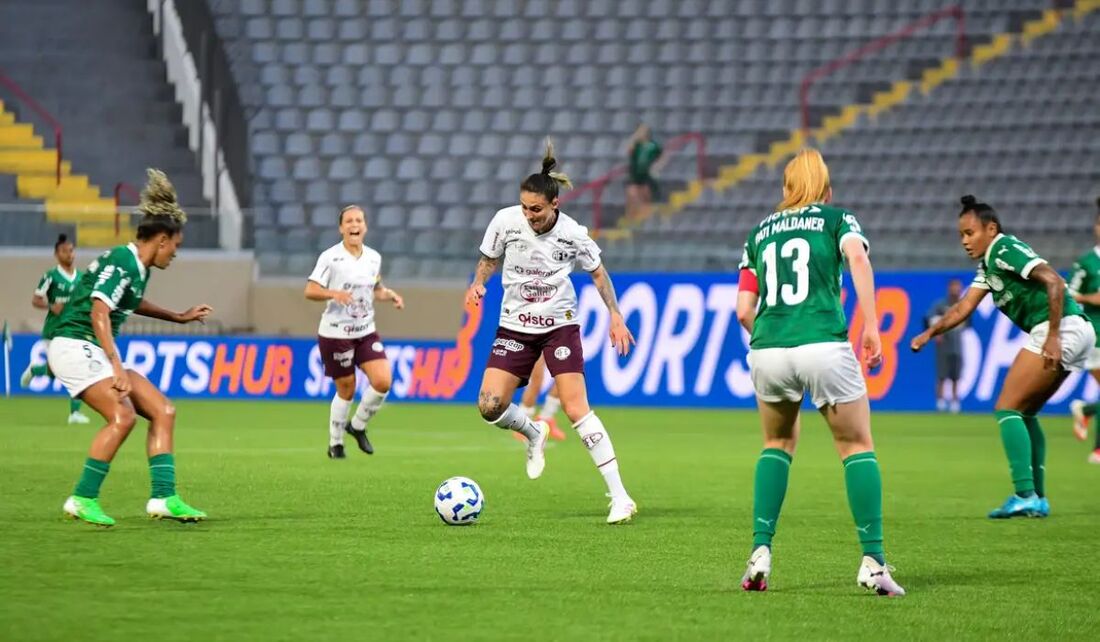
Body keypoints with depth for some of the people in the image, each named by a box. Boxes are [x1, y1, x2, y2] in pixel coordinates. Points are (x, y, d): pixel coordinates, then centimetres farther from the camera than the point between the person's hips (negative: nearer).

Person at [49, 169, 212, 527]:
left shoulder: (139, 268, 14)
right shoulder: (122, 262, -16)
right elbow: (99, 312, -27)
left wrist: (179, 317, 42)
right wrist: (117, 367, -33)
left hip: (94, 353, 10)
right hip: (74, 346, -10)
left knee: (163, 412, 2)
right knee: (122, 416, -25)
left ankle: (163, 498, -2)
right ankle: (83, 500, -19)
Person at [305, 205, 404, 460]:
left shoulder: (374, 257, 6)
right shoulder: (330, 257, -10)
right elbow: (310, 291, -13)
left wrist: (390, 295, 1)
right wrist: (334, 294, -31)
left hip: (366, 332, 5)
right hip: (335, 333, -5)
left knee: (383, 381, -12)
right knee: (346, 390, 1)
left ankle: (358, 426, 13)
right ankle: (335, 444, 21)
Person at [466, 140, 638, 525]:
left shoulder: (573, 234, -13)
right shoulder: (506, 221, -10)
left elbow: (597, 272, 5)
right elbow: (489, 259, 8)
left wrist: (615, 316, 0)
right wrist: (478, 284, -12)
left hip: (559, 324, -3)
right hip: (515, 326, 3)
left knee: (576, 409, -14)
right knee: (490, 406, -12)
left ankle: (619, 496, -11)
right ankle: (534, 433, 24)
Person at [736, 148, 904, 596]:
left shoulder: (760, 232, 22)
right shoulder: (836, 218, 13)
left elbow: (744, 311, 15)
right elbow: (857, 256, -11)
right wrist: (871, 325, -13)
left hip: (767, 350, 3)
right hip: (824, 347, -3)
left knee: (778, 445, 25)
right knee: (857, 447, 11)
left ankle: (760, 553, 12)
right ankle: (872, 562, -1)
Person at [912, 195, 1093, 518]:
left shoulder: (1005, 249, -8)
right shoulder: (988, 265, 22)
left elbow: (1054, 281, -19)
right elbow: (964, 307, 21)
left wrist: (1053, 336, -22)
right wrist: (929, 334, 10)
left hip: (1064, 328, -10)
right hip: (1077, 333, 10)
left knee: (1007, 408, -8)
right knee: (1024, 413, 17)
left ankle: (1024, 495, -15)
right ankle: (1038, 498, 15)